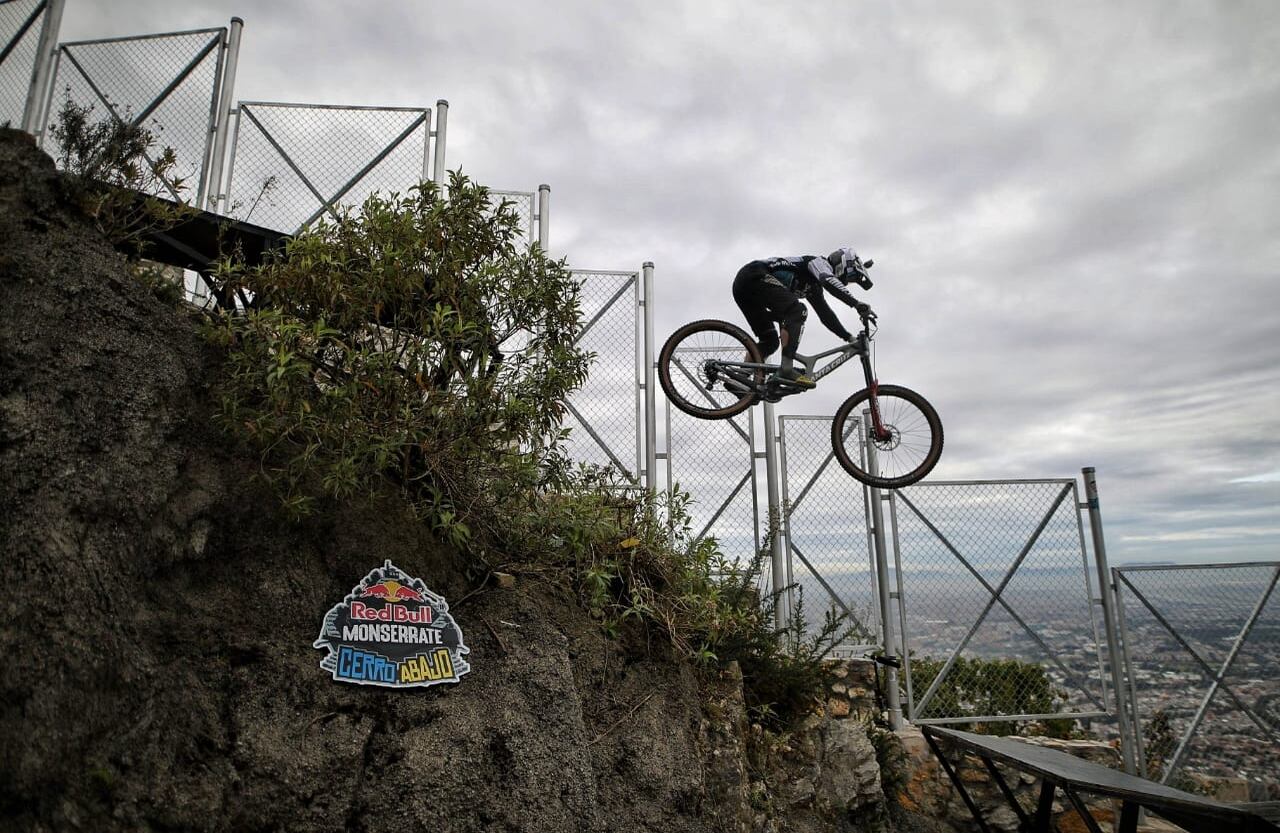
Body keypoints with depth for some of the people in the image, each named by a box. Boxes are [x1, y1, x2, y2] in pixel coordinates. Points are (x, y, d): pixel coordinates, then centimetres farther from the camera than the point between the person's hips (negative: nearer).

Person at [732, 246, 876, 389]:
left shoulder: (814, 286, 27)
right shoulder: (819, 262, 1)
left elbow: (825, 314, 29)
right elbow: (829, 280, -22)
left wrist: (850, 337, 25)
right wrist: (857, 304, -30)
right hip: (754, 276, -10)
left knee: (770, 341, 11)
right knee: (797, 310, -19)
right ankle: (786, 370, -26)